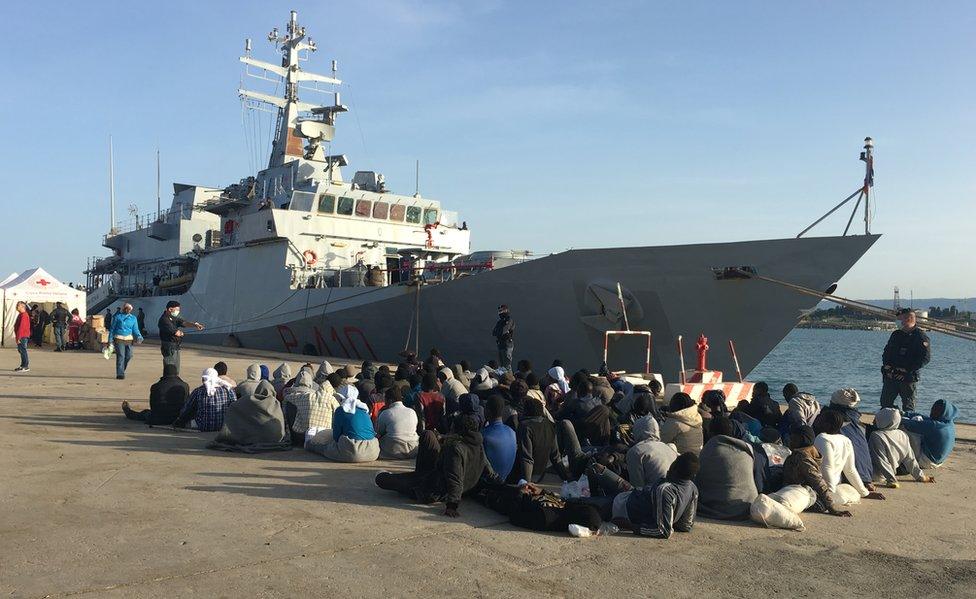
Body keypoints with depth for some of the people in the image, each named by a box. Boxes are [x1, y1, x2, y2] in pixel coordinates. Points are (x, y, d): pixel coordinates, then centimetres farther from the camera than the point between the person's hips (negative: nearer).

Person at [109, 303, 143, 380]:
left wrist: (139, 336, -6)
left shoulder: (133, 318, 15)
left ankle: (121, 370, 23)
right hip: (119, 338, -3)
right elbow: (112, 328, 9)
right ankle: (120, 374, -11)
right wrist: (110, 339, 3)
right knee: (121, 356, -11)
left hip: (129, 339, 4)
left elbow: (135, 330, 13)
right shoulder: (117, 316, 7)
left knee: (129, 355, 0)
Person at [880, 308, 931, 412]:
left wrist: (907, 370, -17)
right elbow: (886, 351, 19)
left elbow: (926, 357, -14)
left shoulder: (920, 337, -5)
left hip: (908, 378, -6)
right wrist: (886, 365, 0)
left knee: (908, 406, 2)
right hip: (890, 376, 6)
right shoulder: (896, 334, 14)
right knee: (885, 402, 6)